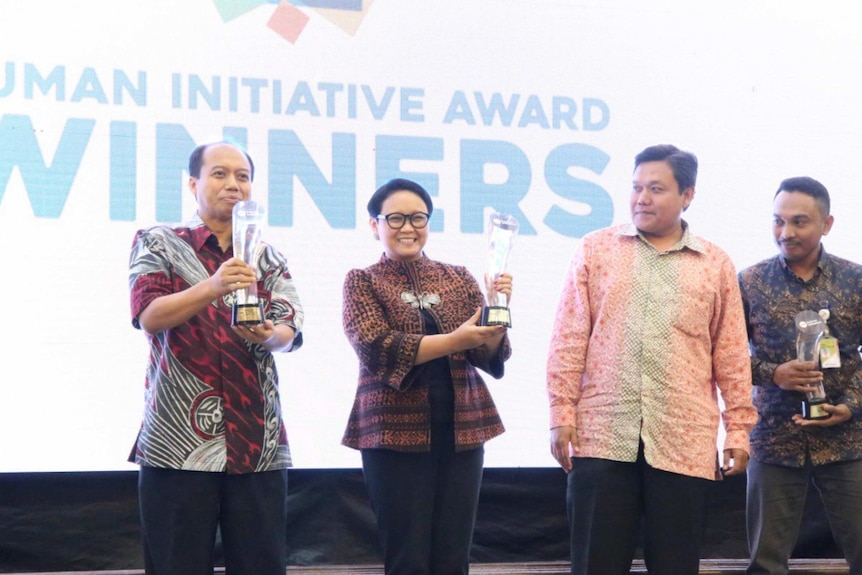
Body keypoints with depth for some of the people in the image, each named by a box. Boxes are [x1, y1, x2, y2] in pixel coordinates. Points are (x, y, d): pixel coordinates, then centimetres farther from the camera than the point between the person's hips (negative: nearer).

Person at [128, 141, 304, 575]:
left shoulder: (269, 259, 15)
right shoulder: (157, 243, 7)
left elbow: (290, 332, 1)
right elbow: (149, 316, -9)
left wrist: (267, 335, -23)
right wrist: (213, 287, -24)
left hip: (258, 441, 3)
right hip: (179, 439, -3)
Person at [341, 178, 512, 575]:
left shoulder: (458, 278, 13)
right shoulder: (363, 282, 5)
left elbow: (490, 356, 5)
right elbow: (376, 347, -13)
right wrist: (454, 340, -23)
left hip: (461, 429, 3)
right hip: (396, 431, -3)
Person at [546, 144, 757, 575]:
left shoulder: (716, 264, 8)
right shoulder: (596, 249, 7)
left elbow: (731, 355, 9)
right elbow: (569, 340, 4)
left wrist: (738, 429, 5)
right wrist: (562, 414, -2)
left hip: (684, 444, 1)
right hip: (602, 439, 0)